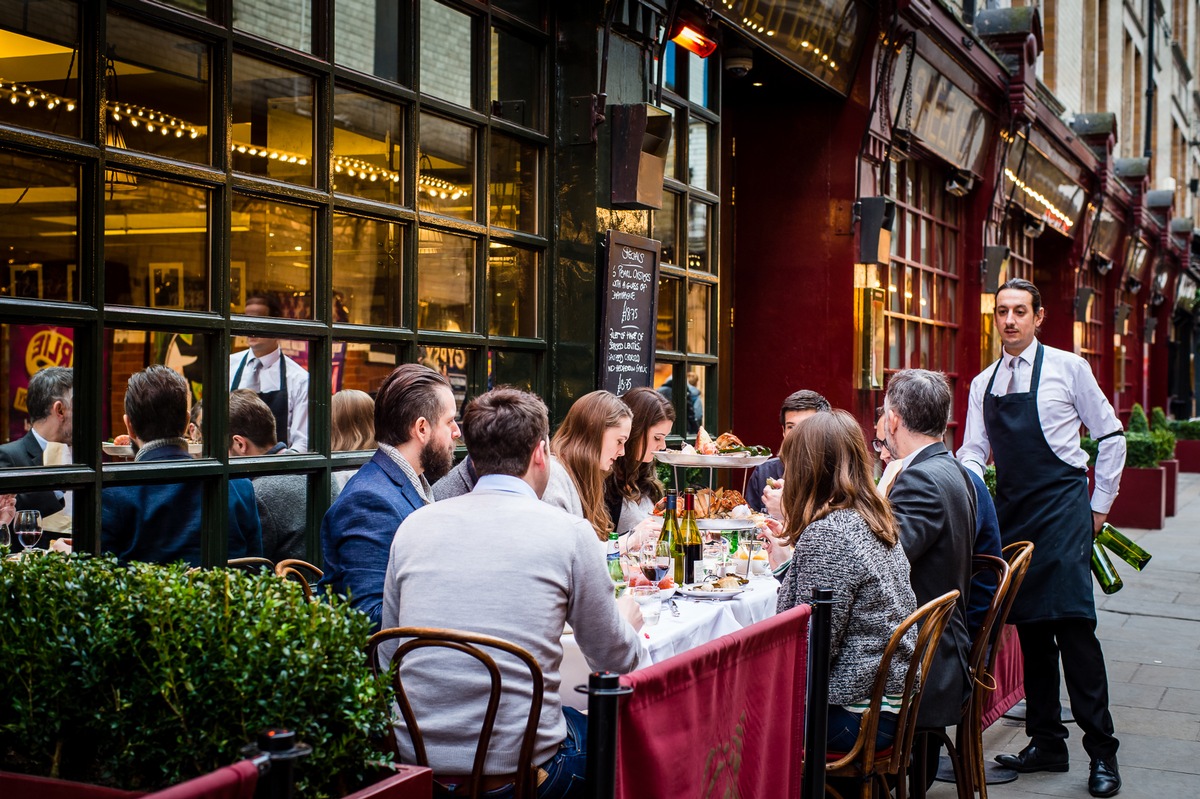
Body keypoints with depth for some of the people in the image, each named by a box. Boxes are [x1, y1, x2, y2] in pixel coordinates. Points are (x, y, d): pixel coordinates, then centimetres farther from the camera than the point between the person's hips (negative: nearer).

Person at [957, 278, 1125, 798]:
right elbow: (972, 454, 12)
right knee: (1029, 628, 8)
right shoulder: (982, 385, 12)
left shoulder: (1068, 368, -1)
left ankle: (1101, 752, -6)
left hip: (1062, 510, -5)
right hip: (1011, 512, 5)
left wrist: (1100, 505, 3)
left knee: (1072, 624, -12)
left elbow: (1110, 436, 4)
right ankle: (1046, 744, 17)